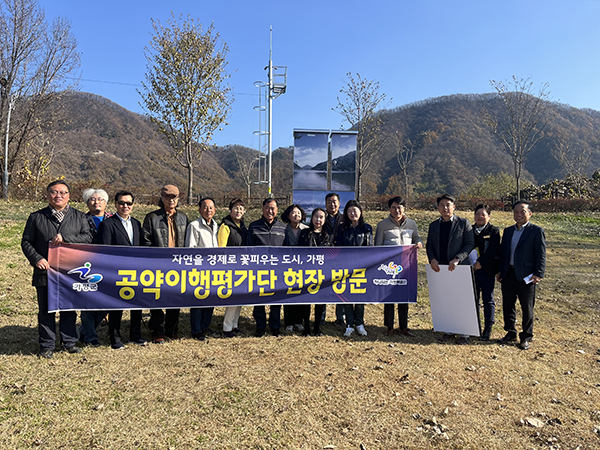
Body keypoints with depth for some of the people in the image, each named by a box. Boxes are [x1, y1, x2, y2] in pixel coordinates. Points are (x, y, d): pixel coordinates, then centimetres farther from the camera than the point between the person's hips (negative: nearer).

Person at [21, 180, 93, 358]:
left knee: (70, 310, 10)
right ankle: (47, 346, 20)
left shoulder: (79, 217, 7)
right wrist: (36, 259, -10)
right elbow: (26, 242, 6)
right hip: (45, 272, 0)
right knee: (46, 311, 7)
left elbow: (88, 237, -4)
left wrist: (65, 238, -17)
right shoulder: (36, 217, 7)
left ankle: (69, 342, 25)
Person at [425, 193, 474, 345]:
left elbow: (470, 243, -4)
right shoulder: (433, 225, 13)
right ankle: (447, 331, 19)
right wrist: (432, 259, -7)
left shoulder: (463, 223, 0)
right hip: (440, 268, 4)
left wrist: (457, 259, -16)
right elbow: (429, 245, 12)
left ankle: (464, 334, 12)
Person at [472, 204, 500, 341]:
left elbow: (493, 250, -11)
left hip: (487, 270, -4)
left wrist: (480, 262, -18)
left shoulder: (494, 231, -1)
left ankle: (488, 329, 12)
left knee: (488, 300, 4)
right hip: (471, 269, 4)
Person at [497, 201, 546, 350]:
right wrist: (500, 271, 9)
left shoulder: (537, 231, -4)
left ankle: (526, 337, 20)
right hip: (508, 275, 5)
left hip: (525, 276, -5)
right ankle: (511, 333, 27)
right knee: (508, 306, 12)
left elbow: (541, 254, -7)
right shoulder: (508, 231, 12)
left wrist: (538, 274, -13)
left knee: (527, 309, 6)